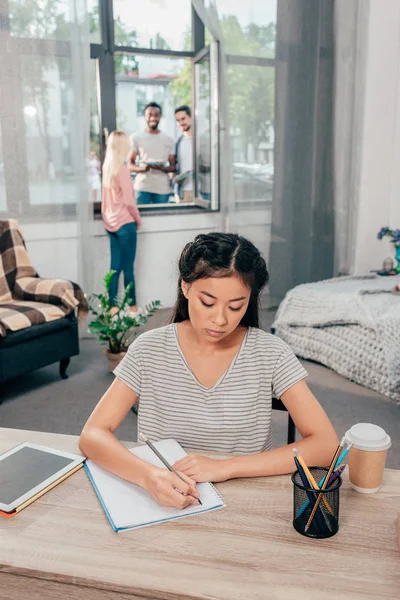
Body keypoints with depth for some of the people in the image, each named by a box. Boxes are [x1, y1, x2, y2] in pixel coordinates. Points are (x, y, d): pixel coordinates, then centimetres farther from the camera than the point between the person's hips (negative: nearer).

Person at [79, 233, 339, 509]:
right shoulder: (149, 349, -7)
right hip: (160, 502, 1)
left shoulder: (270, 354, -9)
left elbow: (326, 445, -14)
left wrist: (226, 467, -22)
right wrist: (148, 474, -28)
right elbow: (93, 434, -9)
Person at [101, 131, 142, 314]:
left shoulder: (107, 167, 7)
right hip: (125, 223, -7)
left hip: (111, 223, 7)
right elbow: (129, 200, -15)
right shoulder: (122, 169, -14)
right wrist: (138, 219, -1)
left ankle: (113, 306, 13)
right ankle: (133, 307, 10)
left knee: (115, 267, 10)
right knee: (128, 268, 1)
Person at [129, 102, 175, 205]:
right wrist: (142, 168, -19)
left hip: (163, 188, 2)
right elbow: (130, 165, 3)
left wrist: (163, 168, -14)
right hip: (142, 187, -2)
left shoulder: (169, 140, 12)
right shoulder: (136, 137, 6)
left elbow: (173, 166, 10)